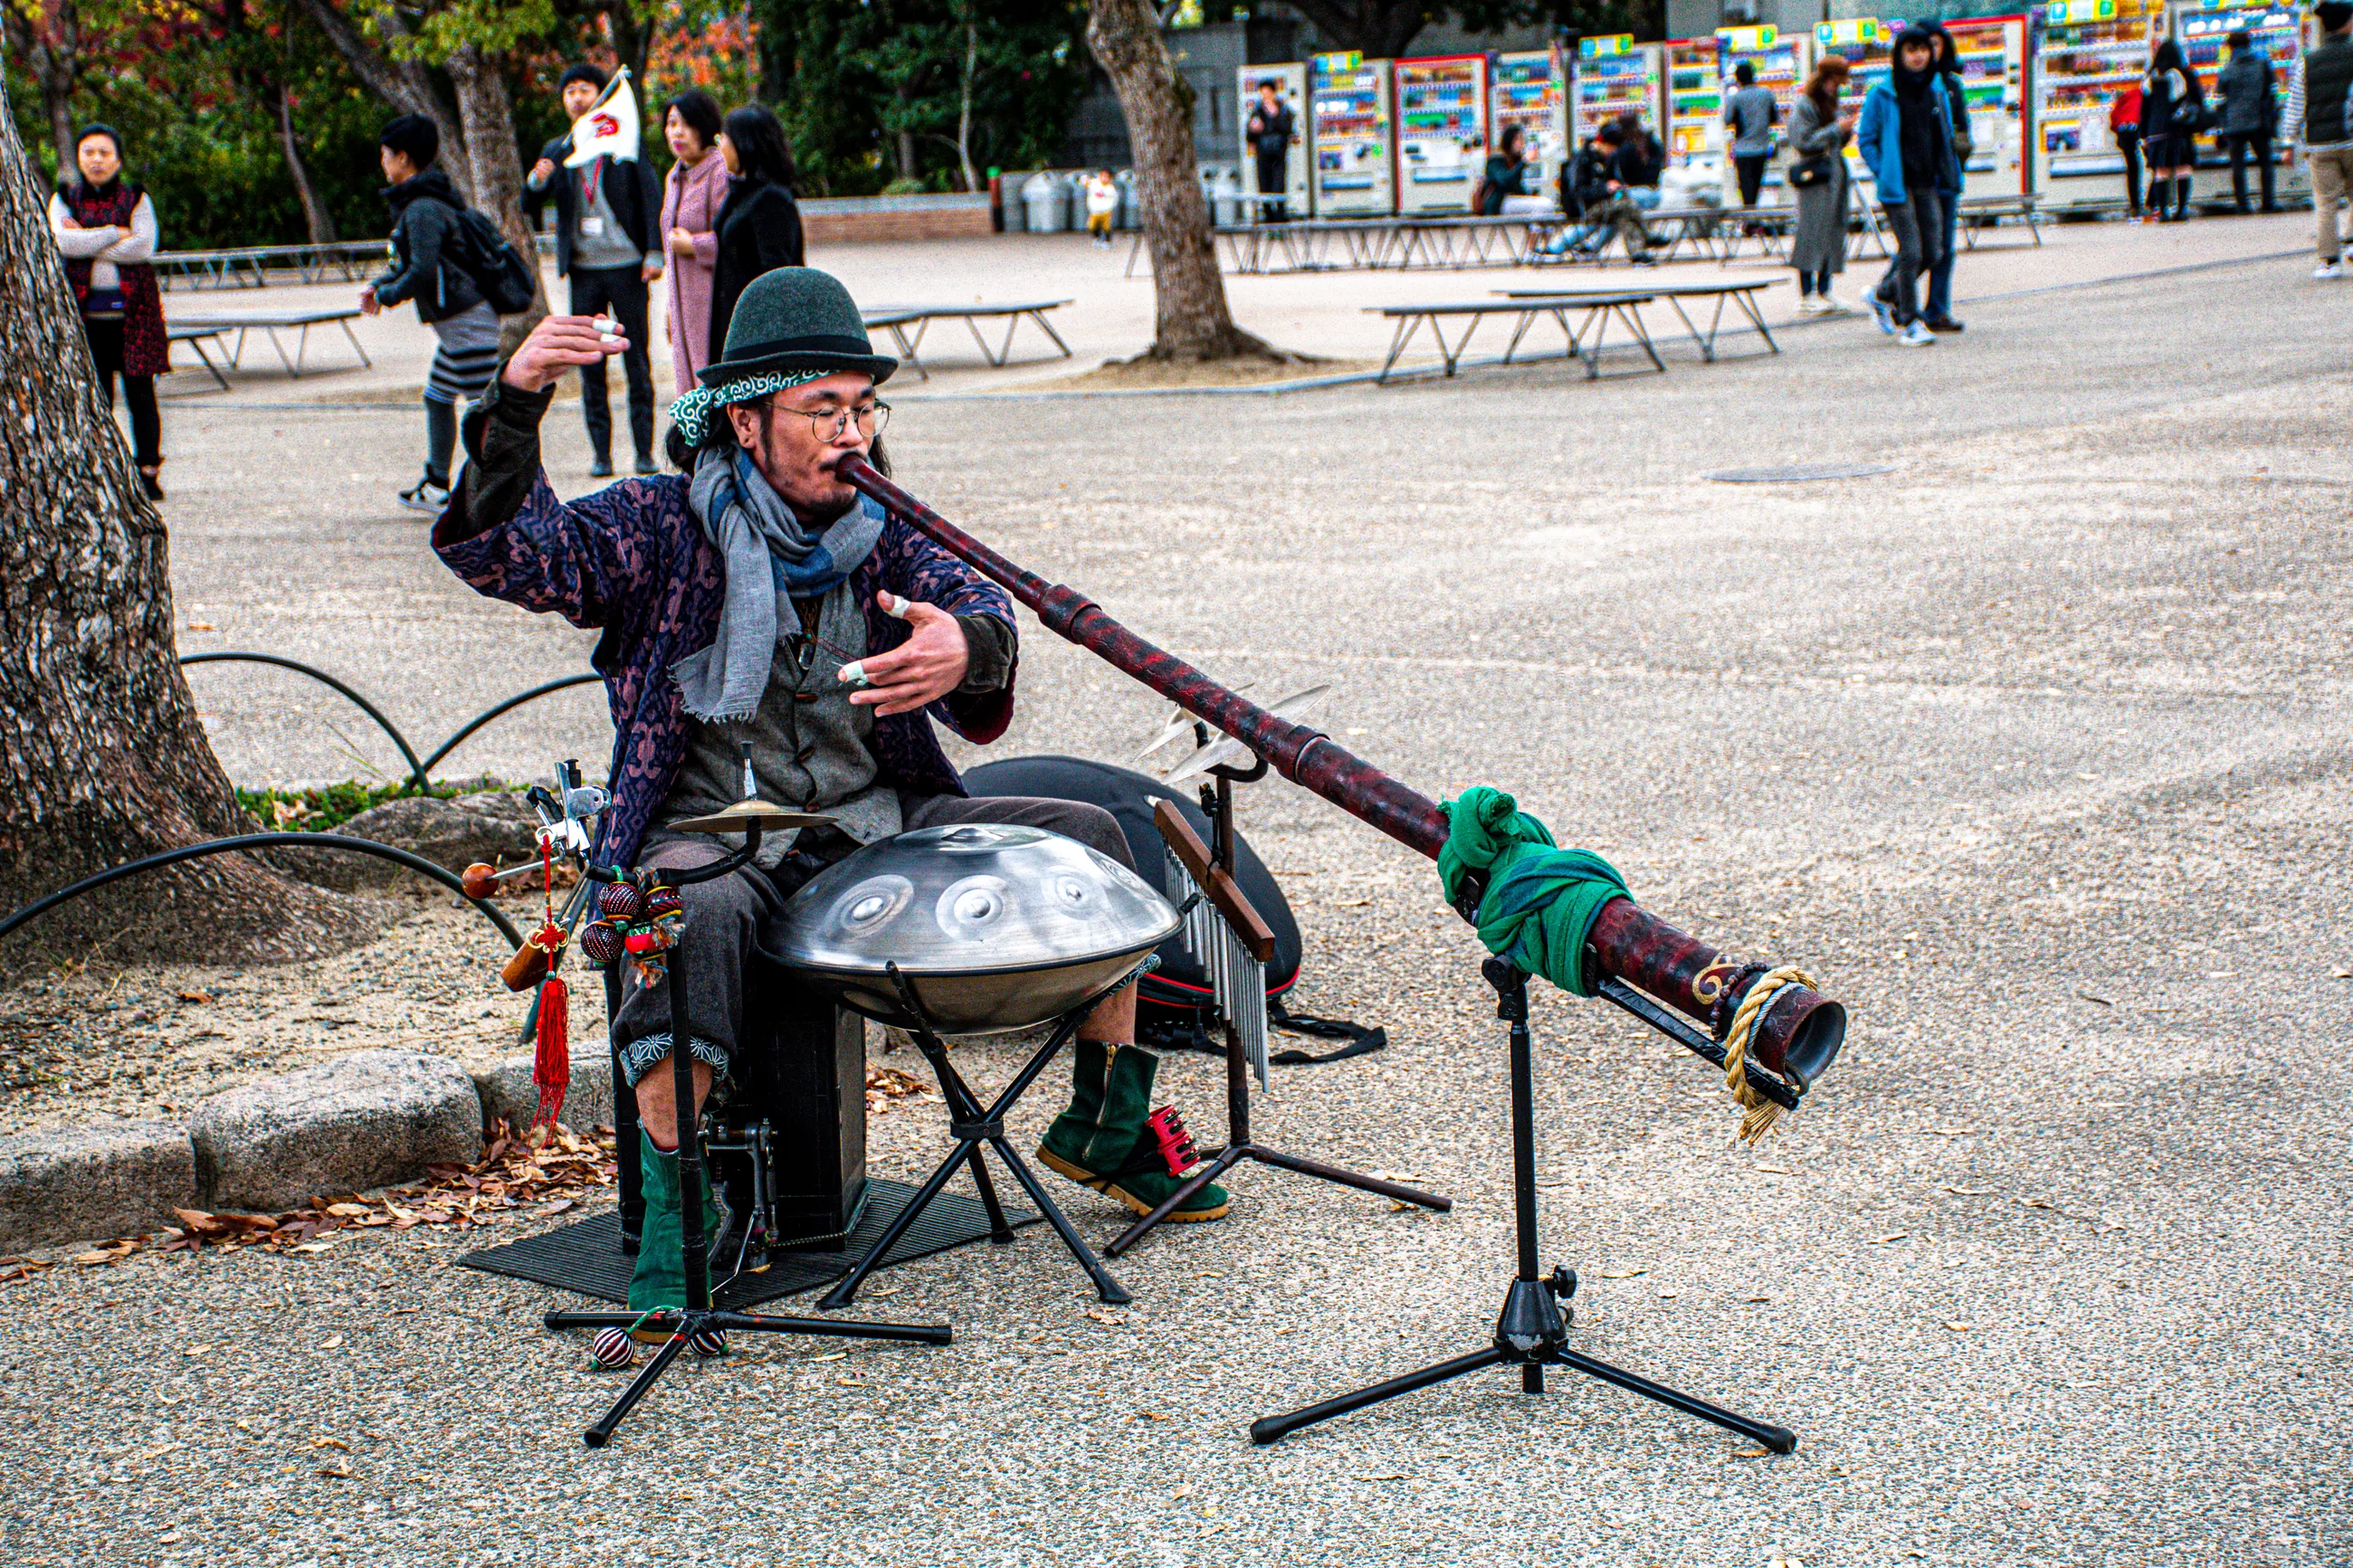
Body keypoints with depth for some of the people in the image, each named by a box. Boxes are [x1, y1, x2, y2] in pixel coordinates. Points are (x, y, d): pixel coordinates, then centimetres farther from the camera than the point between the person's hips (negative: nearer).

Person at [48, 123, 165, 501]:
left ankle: (148, 471, 3)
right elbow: (63, 242, -10)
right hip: (87, 309, 1)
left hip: (132, 305, -1)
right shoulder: (64, 200, 9)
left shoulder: (136, 199, 6)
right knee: (95, 395, 2)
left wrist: (87, 241, -8)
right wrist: (116, 233, -10)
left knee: (140, 392, -3)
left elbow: (143, 246, -11)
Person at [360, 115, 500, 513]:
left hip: (467, 321, -11)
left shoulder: (423, 209, -18)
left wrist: (386, 296, -9)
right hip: (459, 322, 11)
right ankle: (436, 488, 28)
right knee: (437, 398, 19)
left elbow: (423, 272, -25)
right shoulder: (420, 201, 15)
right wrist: (380, 284, 13)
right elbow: (413, 260, 26)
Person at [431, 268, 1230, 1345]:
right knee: (692, 920, -39)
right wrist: (514, 406, -31)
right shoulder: (661, 529, -2)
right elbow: (494, 550, -13)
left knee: (1089, 838, -4)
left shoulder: (879, 538, 11)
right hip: (713, 832, -5)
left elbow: (977, 600, -8)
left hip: (881, 822, 5)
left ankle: (1106, 1124, 12)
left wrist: (964, 647, -35)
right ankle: (669, 1215, -33)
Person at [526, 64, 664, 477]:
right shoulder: (556, 151, 10)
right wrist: (536, 181, -15)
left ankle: (644, 451, 4)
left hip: (626, 264, -2)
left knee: (636, 361, 0)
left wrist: (654, 253, -7)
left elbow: (650, 199, 2)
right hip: (583, 271, 2)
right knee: (590, 364, 1)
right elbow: (529, 208, 7)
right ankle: (600, 453, 6)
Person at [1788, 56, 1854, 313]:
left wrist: (1846, 134, 3)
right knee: (1811, 233, -8)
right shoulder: (1804, 106, -8)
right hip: (1814, 177, -9)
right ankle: (1806, 295, -6)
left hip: (1835, 176, 9)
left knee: (1833, 233, 8)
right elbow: (1803, 142, -17)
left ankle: (1823, 291, 13)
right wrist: (1836, 130, -16)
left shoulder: (1830, 104, 18)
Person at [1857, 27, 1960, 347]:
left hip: (1928, 185, 6)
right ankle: (1910, 323, 0)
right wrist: (1883, 173, -9)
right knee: (1910, 252, -10)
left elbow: (1945, 137, 20)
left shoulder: (1936, 92, 10)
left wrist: (1945, 174, 11)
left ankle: (1883, 295, 27)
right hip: (1898, 186, -6)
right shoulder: (1882, 94, -6)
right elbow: (1866, 139, -2)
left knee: (1931, 252, 5)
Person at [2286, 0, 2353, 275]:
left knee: (2325, 202, 3)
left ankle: (2330, 260, -1)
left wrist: (2291, 142, 14)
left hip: (2319, 143, 2)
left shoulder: (2306, 64, 4)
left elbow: (2295, 106, 7)